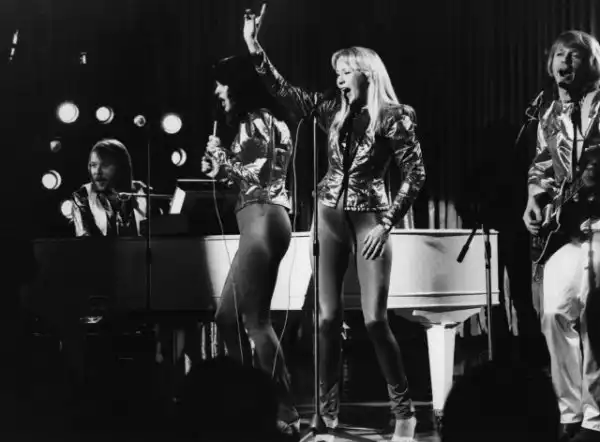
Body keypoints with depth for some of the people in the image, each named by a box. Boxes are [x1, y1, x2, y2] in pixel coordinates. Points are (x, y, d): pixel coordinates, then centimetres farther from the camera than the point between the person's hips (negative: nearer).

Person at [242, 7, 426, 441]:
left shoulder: (393, 116, -7)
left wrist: (387, 222, -12)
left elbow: (416, 174, -7)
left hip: (368, 217, -4)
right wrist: (254, 48, -3)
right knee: (328, 316, 2)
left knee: (375, 319, -10)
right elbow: (285, 91, 7)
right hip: (330, 215, 5)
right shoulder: (334, 109, 7)